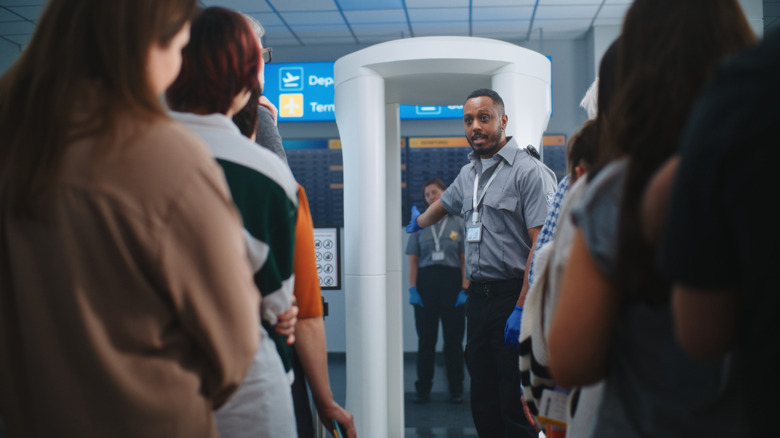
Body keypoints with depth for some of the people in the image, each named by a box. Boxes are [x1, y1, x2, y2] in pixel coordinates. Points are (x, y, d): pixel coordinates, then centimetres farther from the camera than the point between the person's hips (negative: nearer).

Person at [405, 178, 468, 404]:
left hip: (451, 280, -1)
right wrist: (412, 288, -2)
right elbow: (413, 260, 8)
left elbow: (465, 259, 2)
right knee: (426, 339, 4)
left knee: (454, 339, 2)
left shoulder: (458, 223, 6)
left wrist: (465, 288, -7)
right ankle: (423, 389, 12)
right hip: (426, 281, 1)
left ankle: (456, 390, 10)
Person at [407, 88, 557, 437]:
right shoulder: (468, 174, 15)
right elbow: (442, 205, 38)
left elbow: (542, 246, -15)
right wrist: (417, 223, 57)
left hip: (513, 296, -7)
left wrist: (522, 309, -19)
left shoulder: (529, 170, -9)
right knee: (483, 402, 11)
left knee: (516, 408, -6)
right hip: (478, 297, 7)